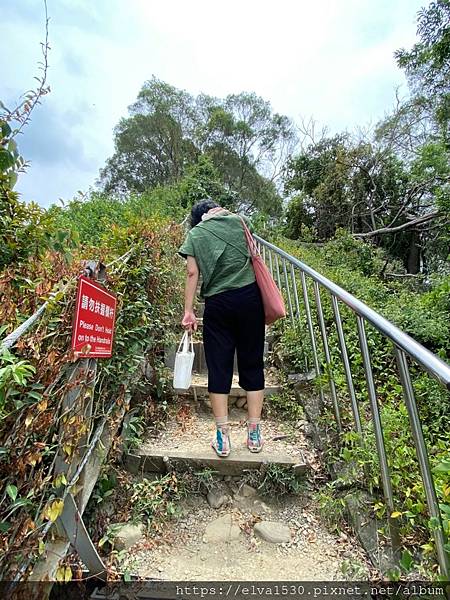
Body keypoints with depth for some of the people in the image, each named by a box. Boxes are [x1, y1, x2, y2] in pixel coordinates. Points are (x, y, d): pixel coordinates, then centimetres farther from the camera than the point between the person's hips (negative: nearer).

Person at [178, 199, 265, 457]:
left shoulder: (194, 234, 8)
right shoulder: (236, 220, 12)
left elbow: (193, 273, -3)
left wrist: (188, 311, -4)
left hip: (218, 304, -1)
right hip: (249, 297, 2)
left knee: (219, 368, 5)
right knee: (252, 364, 8)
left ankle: (223, 437, 12)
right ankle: (254, 434, 16)